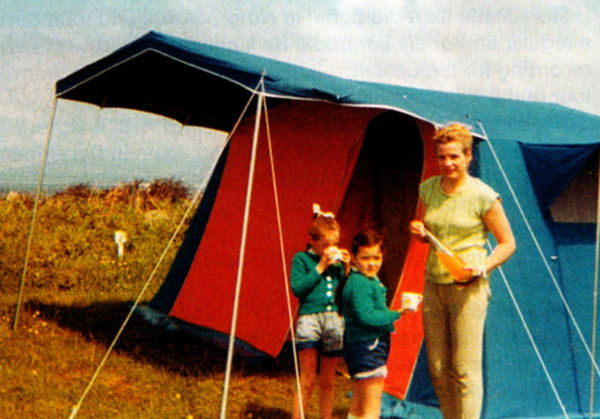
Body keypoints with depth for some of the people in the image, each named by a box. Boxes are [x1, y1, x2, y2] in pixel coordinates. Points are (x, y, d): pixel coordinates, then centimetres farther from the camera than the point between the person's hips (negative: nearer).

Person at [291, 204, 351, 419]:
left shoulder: (338, 260, 13)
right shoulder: (302, 259, 2)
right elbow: (297, 288, -12)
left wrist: (347, 269, -1)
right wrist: (320, 268, -11)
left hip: (335, 321, 4)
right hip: (310, 319, -4)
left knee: (328, 382, 10)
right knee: (307, 380, -7)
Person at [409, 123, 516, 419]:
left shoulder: (483, 196, -8)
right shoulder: (428, 189, 7)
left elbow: (507, 243, -1)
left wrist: (483, 267, -17)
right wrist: (419, 231, -2)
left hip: (468, 289, -6)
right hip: (434, 284, 6)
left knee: (465, 369, -6)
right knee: (437, 369, 9)